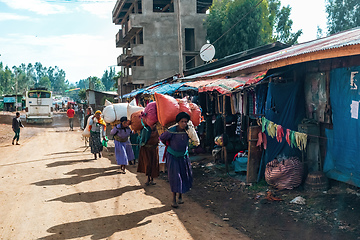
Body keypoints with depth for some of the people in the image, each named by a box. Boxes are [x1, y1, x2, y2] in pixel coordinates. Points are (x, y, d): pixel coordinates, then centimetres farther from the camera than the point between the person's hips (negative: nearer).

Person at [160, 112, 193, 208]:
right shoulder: (171, 131, -27)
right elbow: (162, 138, -7)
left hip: (183, 156, 4)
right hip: (172, 156, -4)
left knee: (185, 175, 8)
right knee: (174, 176, -7)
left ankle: (180, 196, 27)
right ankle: (174, 199, 3)